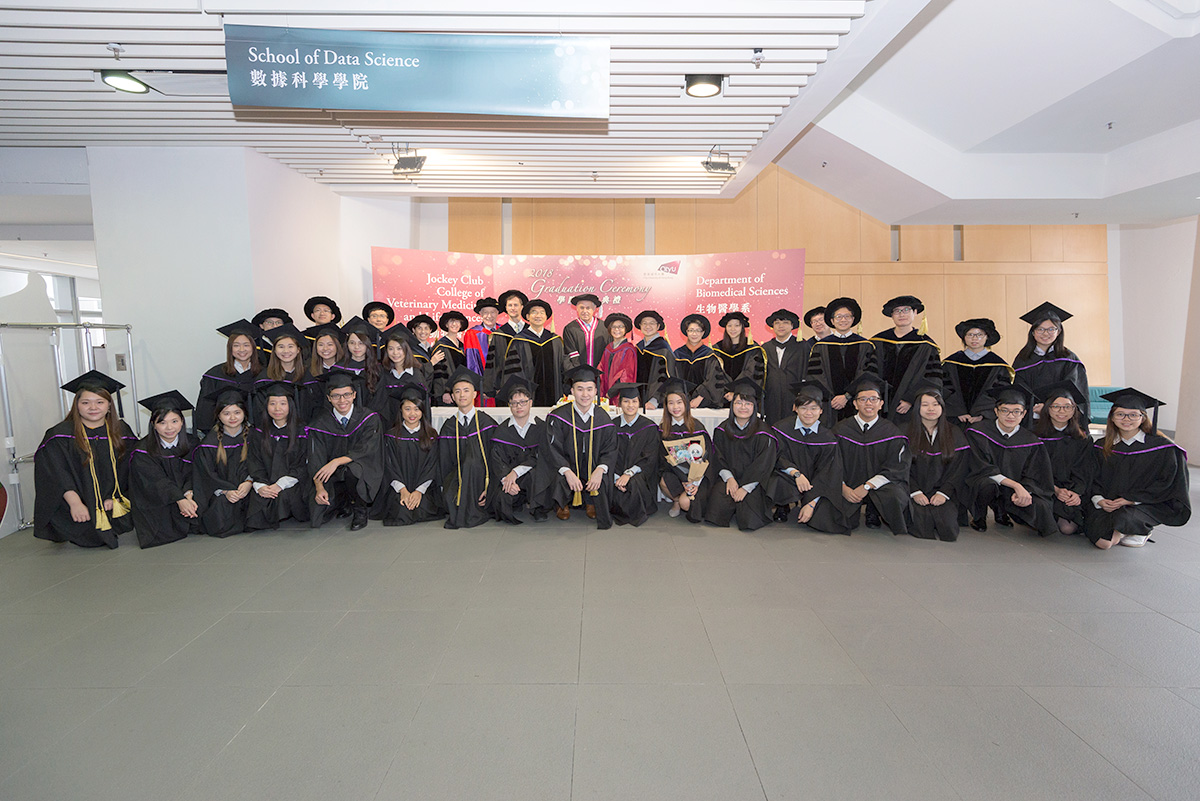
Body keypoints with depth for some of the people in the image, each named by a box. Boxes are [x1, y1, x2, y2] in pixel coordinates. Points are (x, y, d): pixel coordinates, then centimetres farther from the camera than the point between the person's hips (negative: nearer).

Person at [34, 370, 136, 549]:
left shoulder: (121, 431, 4)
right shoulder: (60, 435, -6)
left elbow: (126, 469, 5)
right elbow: (57, 474, -14)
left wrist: (114, 498, -7)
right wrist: (75, 503, -24)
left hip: (110, 504, 3)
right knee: (92, 538, -18)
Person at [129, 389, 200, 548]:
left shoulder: (191, 443, 2)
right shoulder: (143, 450, -9)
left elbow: (192, 474, -4)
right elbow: (156, 481, -19)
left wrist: (188, 494, -26)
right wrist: (179, 500, -34)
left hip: (186, 496, 3)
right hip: (154, 504, -2)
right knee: (164, 532, -25)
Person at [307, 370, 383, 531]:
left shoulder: (369, 419, -6)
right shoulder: (320, 423, 0)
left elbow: (365, 450, -16)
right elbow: (316, 459, -5)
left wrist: (337, 461, -31)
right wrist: (319, 488, -20)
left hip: (364, 476, -2)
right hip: (333, 481, 2)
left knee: (352, 469, -36)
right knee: (316, 517, -18)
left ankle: (359, 509, -8)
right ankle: (344, 504, 15)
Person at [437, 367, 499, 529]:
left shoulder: (487, 423, 1)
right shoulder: (448, 427, 8)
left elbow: (495, 459, -2)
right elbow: (444, 465, 7)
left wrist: (489, 488, -13)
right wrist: (447, 489, -7)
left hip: (481, 480, -1)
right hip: (457, 479, 2)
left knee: (471, 462, -34)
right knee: (449, 499, -31)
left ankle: (472, 514, -23)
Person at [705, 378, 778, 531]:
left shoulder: (763, 433, -9)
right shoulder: (722, 430, 2)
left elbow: (762, 467, -10)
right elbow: (718, 458, 5)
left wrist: (745, 488, -15)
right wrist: (729, 478, -10)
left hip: (753, 482, -3)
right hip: (728, 477, 3)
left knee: (748, 520, -19)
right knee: (717, 507, -21)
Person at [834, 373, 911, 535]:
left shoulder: (891, 432, 0)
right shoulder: (841, 429, 1)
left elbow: (896, 468, -6)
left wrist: (867, 486, -17)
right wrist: (842, 487, -16)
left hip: (881, 485, 0)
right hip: (848, 489, 1)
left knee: (893, 496, -34)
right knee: (839, 521, -23)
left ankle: (873, 512, 1)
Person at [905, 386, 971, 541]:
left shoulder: (955, 434, 7)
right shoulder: (906, 431, 1)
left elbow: (958, 469, 3)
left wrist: (944, 493, -10)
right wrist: (915, 492, -13)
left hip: (943, 492, 2)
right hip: (917, 491, -2)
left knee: (947, 528, -17)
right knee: (923, 527, -21)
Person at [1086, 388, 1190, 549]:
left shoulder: (1163, 448, -2)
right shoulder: (1102, 447, 8)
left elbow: (1165, 483, -5)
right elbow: (1094, 479, 9)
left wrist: (1131, 499, -14)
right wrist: (1099, 499, -12)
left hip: (1147, 504, -2)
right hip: (1107, 504, 2)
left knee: (1126, 517, -36)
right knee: (1103, 543, -23)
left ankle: (1141, 531, 3)